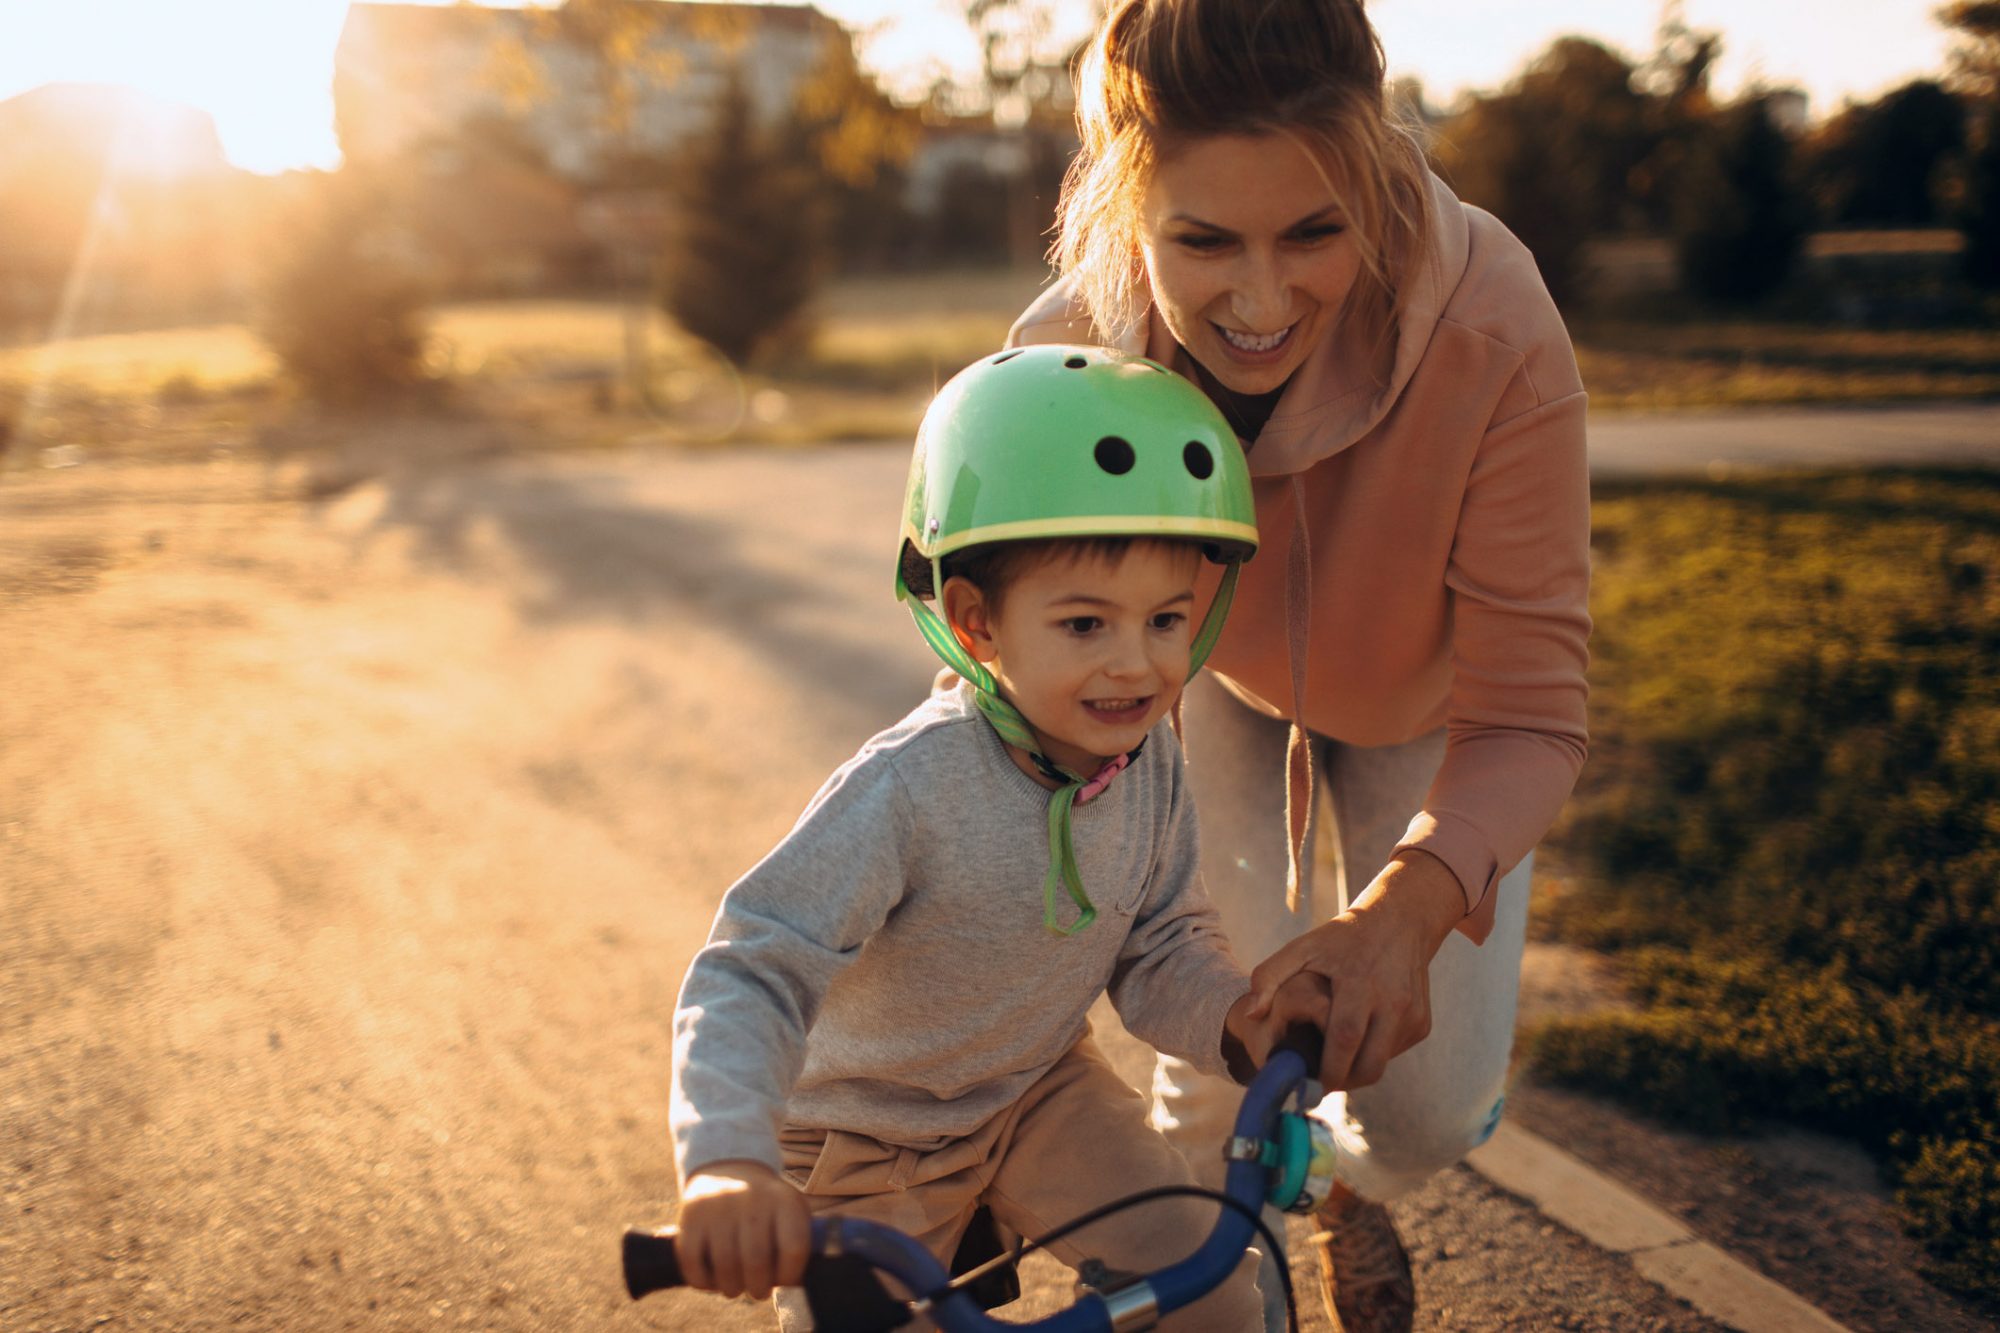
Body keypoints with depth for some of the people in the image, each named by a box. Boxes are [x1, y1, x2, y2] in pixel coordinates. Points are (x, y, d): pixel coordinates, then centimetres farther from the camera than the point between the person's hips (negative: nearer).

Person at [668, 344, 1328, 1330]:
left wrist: (1231, 1012, -25)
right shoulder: (909, 789, -35)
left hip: (1038, 1090, 4)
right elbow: (752, 974, -36)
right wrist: (727, 1160, -51)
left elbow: (1159, 946, -3)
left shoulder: (1150, 760, -15)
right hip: (867, 1133, -4)